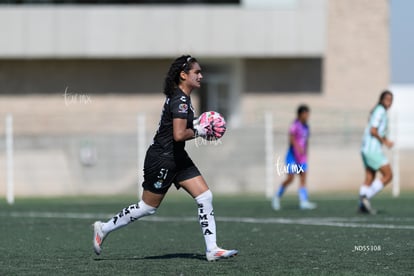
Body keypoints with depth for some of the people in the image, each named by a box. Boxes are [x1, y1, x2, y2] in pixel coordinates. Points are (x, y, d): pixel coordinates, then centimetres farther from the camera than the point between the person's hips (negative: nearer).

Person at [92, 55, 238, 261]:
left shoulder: (181, 98, 9)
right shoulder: (180, 100, -21)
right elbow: (179, 135, -30)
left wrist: (196, 125, 10)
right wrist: (198, 131, -14)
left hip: (178, 159, 10)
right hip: (161, 160, -10)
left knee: (205, 196, -1)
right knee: (147, 207, 3)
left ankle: (212, 249, -1)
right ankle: (103, 229, 19)